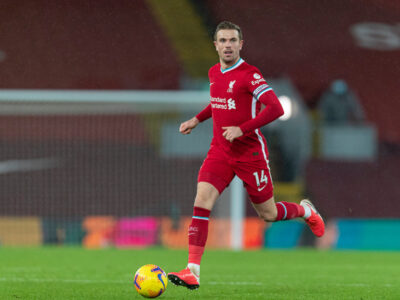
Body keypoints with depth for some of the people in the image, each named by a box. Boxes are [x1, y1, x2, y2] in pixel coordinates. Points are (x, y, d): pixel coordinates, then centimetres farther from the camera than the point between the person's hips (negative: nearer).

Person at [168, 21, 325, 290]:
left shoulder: (249, 75, -15)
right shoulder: (214, 73, 8)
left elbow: (276, 109, -23)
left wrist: (241, 129, -28)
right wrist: (197, 119, 18)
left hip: (250, 153, -5)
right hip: (220, 152, 5)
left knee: (268, 214, 7)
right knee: (202, 201, -16)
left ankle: (305, 211, 42)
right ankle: (193, 272, -20)